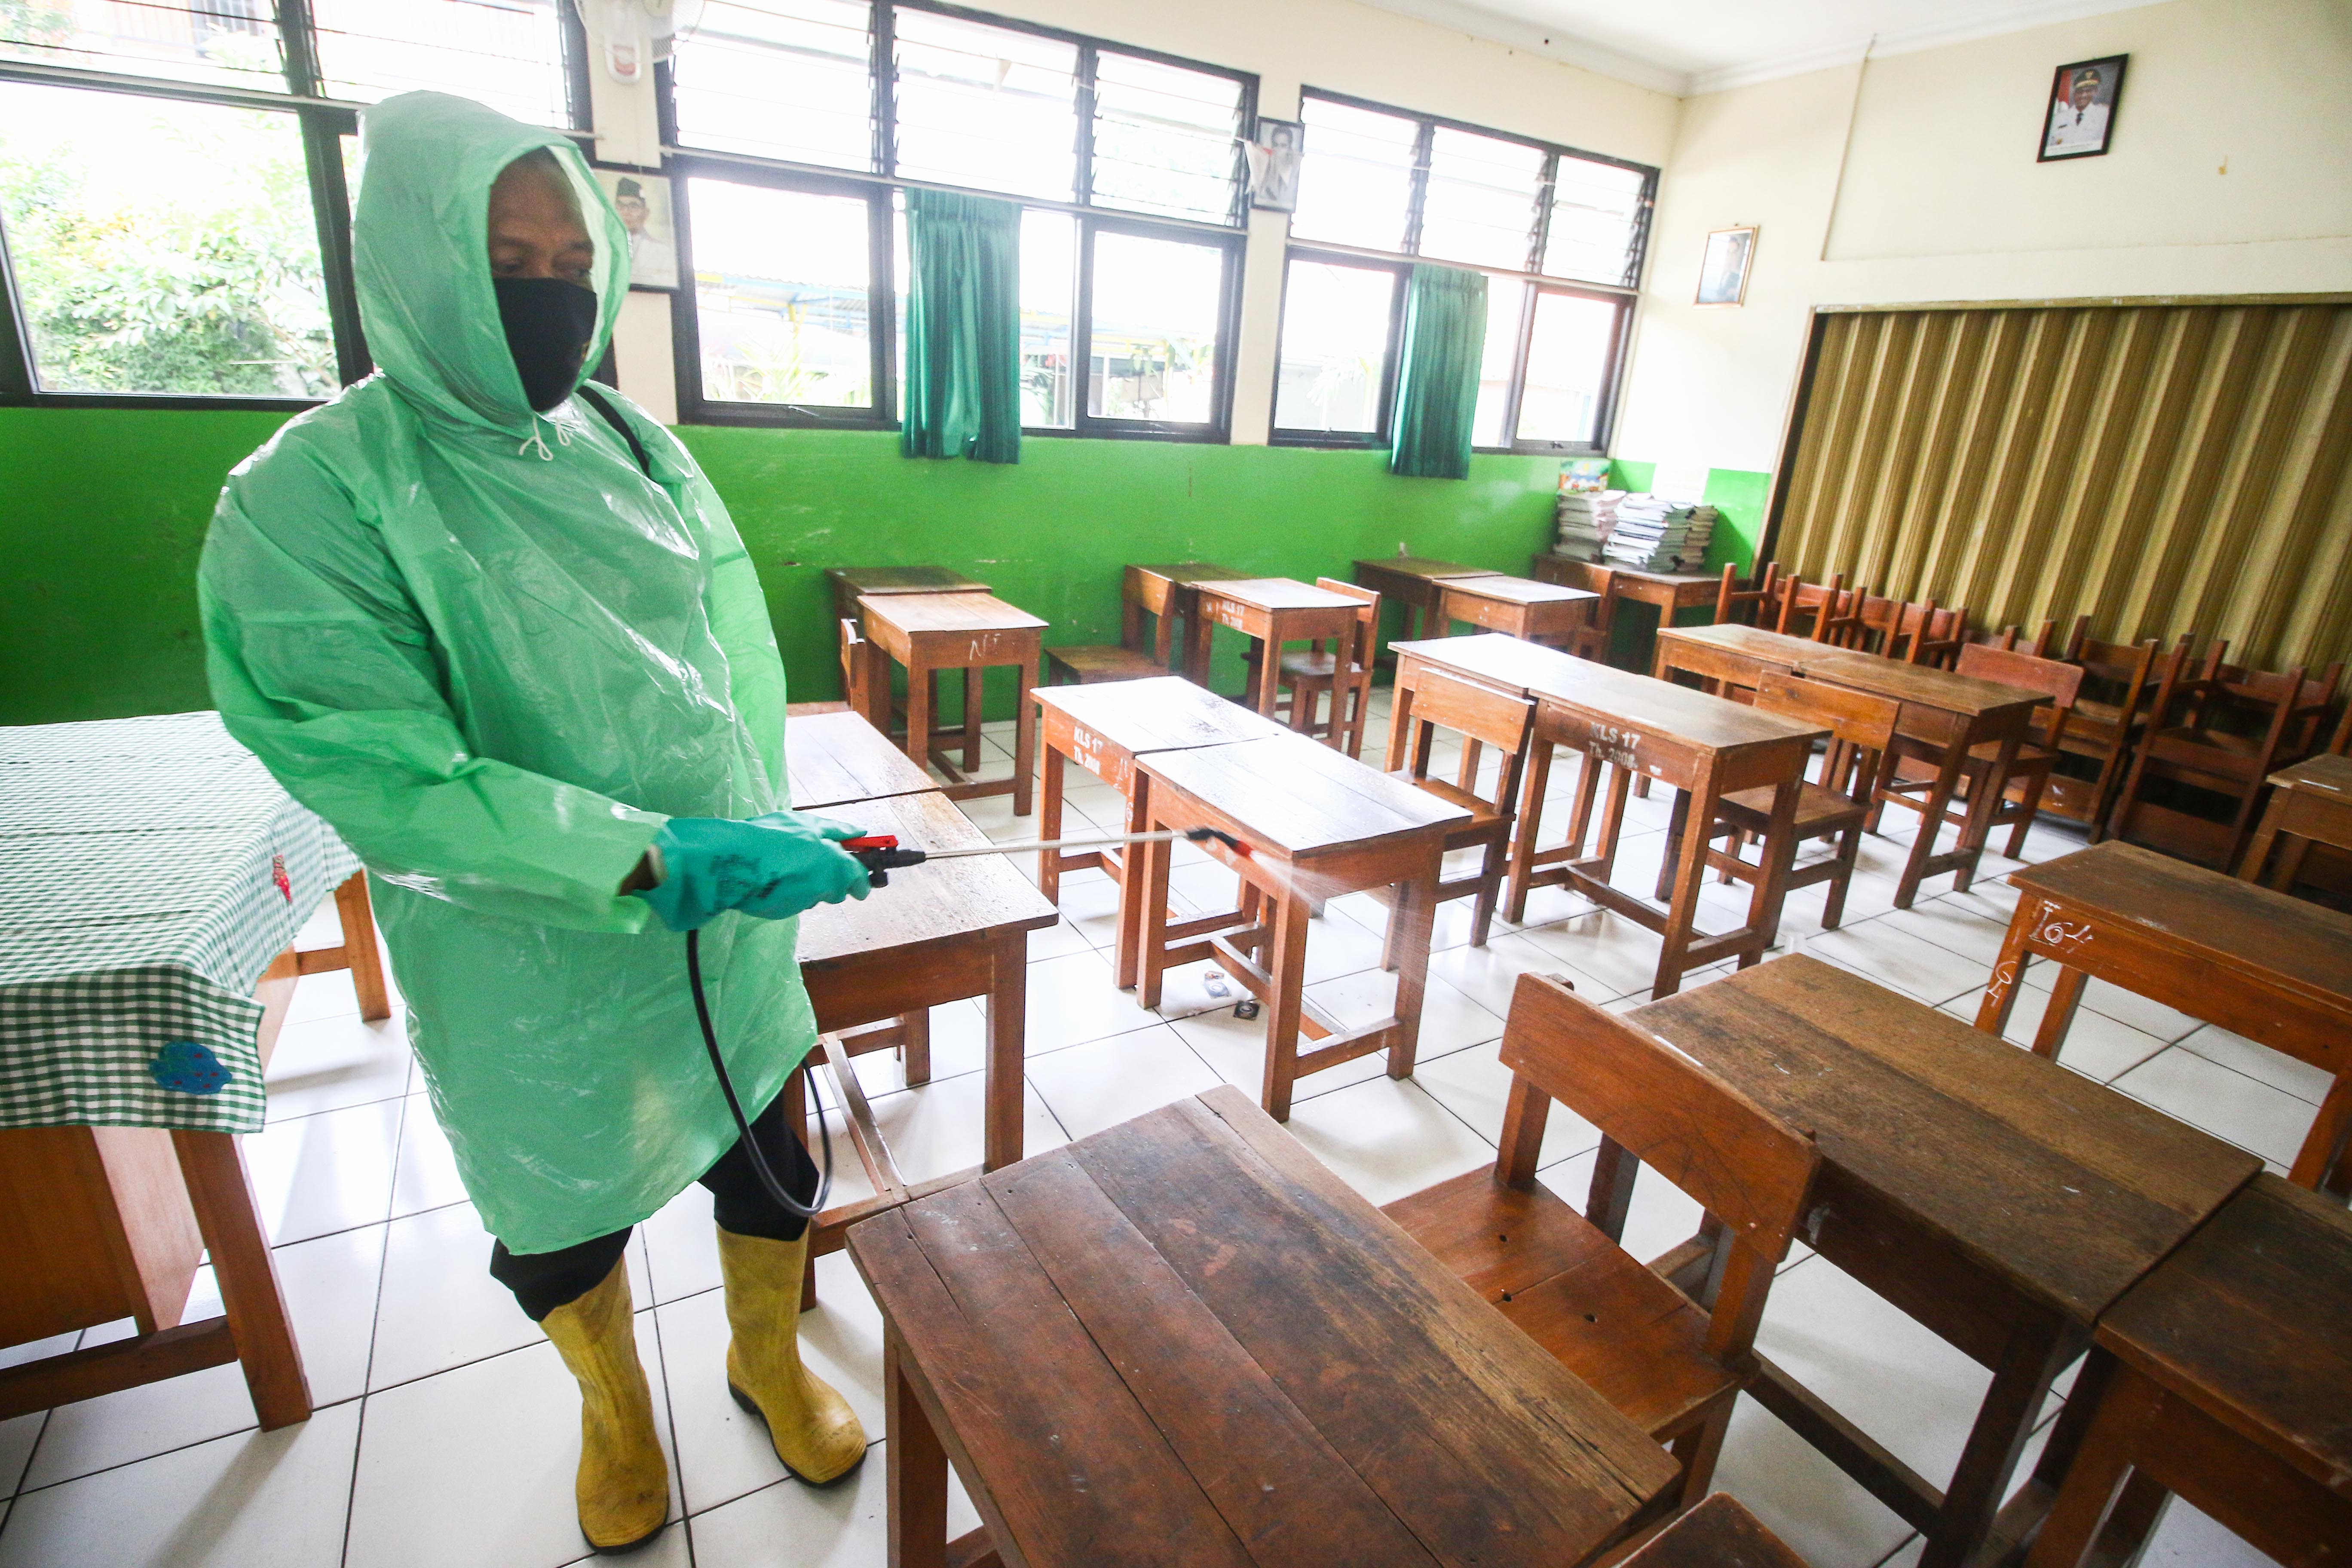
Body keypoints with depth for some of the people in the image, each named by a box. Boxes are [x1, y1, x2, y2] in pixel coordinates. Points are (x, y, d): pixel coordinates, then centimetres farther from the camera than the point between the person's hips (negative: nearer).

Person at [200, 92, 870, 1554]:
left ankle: (770, 1358, 50)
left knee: (769, 1163, 19)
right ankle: (618, 1410, 53)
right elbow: (388, 782, -22)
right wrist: (658, 861, -31)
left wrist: (765, 833, 8)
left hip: (731, 917, 4)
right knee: (566, 1215, 21)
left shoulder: (633, 444, 0)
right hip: (538, 966, -3)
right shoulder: (311, 499, -15)